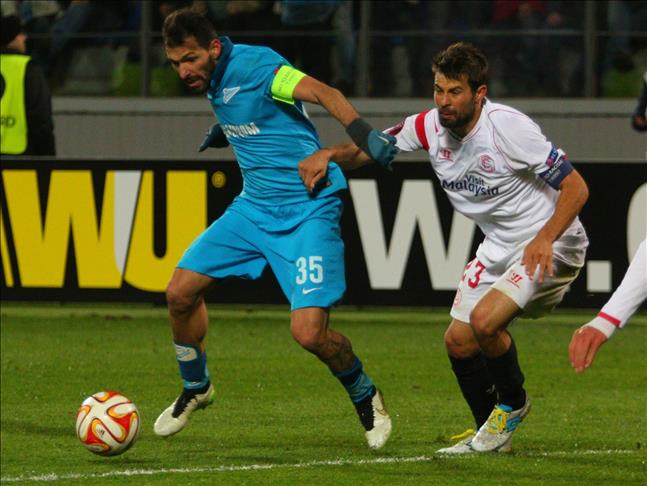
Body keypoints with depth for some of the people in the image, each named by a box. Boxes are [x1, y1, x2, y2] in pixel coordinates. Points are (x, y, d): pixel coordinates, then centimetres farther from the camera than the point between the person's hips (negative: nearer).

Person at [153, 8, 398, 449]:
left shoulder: (254, 64, -19)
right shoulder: (214, 81, 5)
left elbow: (322, 93, -33)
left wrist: (362, 132, -47)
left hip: (308, 209, -8)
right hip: (255, 206, 8)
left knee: (309, 332, -18)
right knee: (180, 291, 2)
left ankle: (366, 397, 11)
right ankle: (195, 388, 28)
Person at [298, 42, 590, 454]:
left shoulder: (508, 127, -25)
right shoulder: (430, 127, -6)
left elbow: (576, 187, -22)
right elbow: (369, 148, 6)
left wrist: (545, 238, -36)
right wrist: (328, 154, -15)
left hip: (550, 246, -8)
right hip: (498, 247, 8)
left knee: (484, 320, -25)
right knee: (458, 342, 4)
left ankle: (513, 404, 3)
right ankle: (494, 434, 24)